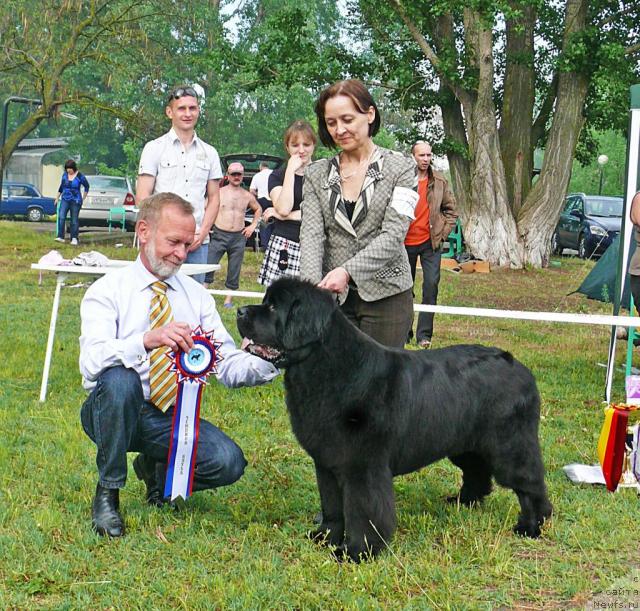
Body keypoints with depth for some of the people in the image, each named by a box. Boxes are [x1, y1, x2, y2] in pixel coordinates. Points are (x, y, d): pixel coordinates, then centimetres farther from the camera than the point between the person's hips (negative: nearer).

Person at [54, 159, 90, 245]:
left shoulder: (80, 176, -7)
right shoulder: (65, 175, 5)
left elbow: (86, 186, 6)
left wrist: (83, 198, 8)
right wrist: (57, 198, 22)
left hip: (75, 201, -3)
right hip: (65, 199, 3)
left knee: (74, 220, 2)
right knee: (61, 217, -14)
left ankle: (74, 239, 10)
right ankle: (60, 237, -15)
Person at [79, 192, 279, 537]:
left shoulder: (197, 296, 9)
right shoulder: (107, 291, -4)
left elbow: (228, 365, -2)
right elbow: (92, 362, -23)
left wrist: (265, 363, -24)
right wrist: (147, 340, -40)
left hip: (172, 418, 3)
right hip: (113, 412, -3)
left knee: (228, 461, -24)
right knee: (120, 377, -37)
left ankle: (157, 470, 11)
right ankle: (107, 493, -15)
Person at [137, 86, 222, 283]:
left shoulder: (209, 153, 15)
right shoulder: (154, 148, 5)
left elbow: (213, 198, 16)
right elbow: (142, 197, -1)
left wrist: (203, 232, 0)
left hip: (198, 243, 3)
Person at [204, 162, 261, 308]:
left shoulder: (247, 196, 8)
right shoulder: (218, 193, -1)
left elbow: (258, 209, 24)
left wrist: (253, 225, 14)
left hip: (239, 237, 2)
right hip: (219, 235, -2)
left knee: (234, 270, 6)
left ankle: (229, 298, 15)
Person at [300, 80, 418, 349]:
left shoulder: (400, 167, -1)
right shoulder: (317, 173, 9)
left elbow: (393, 235, -11)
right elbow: (311, 235, -1)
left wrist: (347, 271, -24)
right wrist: (313, 288, -19)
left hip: (386, 295, -2)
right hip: (333, 297, 2)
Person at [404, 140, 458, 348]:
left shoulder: (440, 181, 4)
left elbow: (451, 210, 14)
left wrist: (442, 232, 4)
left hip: (430, 243, 1)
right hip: (406, 243, -1)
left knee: (431, 286, -9)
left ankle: (424, 334, -4)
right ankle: (404, 333, 19)